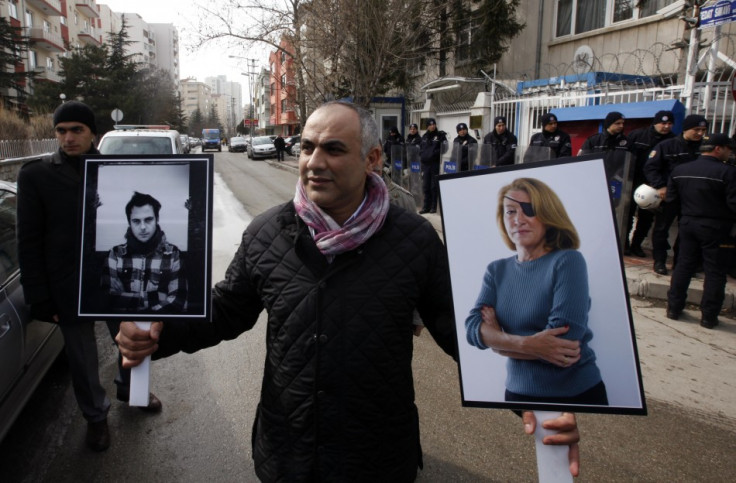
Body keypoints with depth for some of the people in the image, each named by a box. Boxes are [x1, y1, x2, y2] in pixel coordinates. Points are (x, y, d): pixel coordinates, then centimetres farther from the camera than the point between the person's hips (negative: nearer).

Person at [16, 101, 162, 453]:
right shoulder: (36, 175, -5)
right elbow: (29, 243, -5)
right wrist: (41, 299, -8)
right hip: (71, 289, -2)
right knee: (82, 359, 13)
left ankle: (129, 388, 48)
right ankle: (95, 416, 38)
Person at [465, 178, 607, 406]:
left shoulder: (568, 261, -15)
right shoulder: (497, 270, 0)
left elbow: (563, 340, -24)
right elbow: (472, 327, -11)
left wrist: (498, 340, -12)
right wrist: (526, 344, -27)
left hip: (576, 394, -4)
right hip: (519, 394, 4)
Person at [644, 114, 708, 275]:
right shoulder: (666, 146, -6)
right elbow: (650, 167, -7)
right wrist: (660, 186, -17)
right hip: (668, 195, -3)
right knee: (661, 228, 5)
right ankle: (660, 260, 17)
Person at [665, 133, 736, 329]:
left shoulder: (679, 170, 4)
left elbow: (671, 199, 7)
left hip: (687, 224, 5)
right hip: (715, 228, -5)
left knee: (683, 266, 13)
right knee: (715, 272, 4)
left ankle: (673, 308, 17)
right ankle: (708, 316, 9)